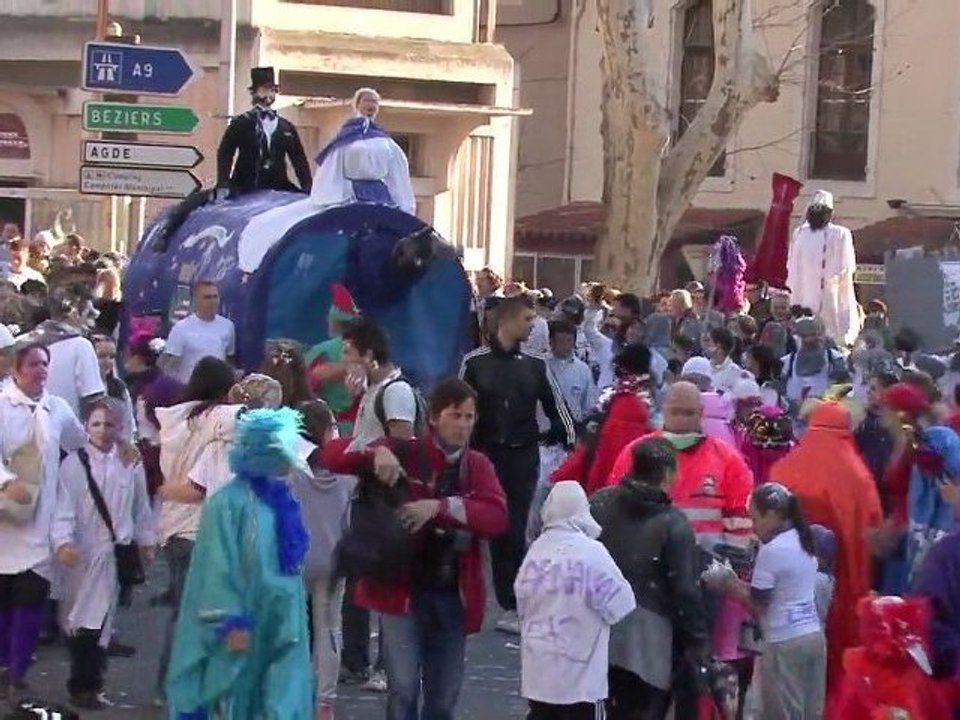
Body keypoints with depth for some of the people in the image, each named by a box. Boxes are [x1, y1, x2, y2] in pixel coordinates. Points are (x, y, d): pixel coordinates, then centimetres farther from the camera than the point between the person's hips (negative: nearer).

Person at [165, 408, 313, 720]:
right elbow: (219, 569, -15)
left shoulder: (282, 501, 8)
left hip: (282, 625, 6)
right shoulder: (229, 502, -14)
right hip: (244, 628, -6)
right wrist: (232, 622, -19)